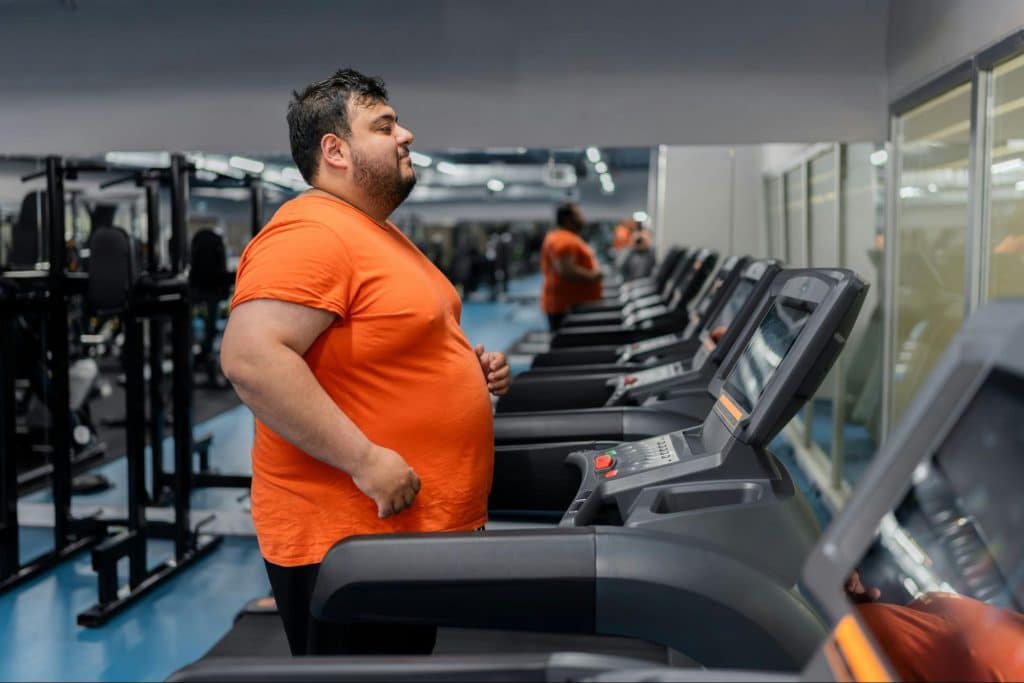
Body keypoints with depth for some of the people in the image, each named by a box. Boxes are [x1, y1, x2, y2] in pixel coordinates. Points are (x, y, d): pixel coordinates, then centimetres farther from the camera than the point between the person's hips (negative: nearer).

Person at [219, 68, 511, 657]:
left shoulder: (380, 233, 14)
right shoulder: (309, 233, -19)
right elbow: (251, 358, -30)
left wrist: (469, 368, 9)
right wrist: (364, 461, -29)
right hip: (349, 539, -10)